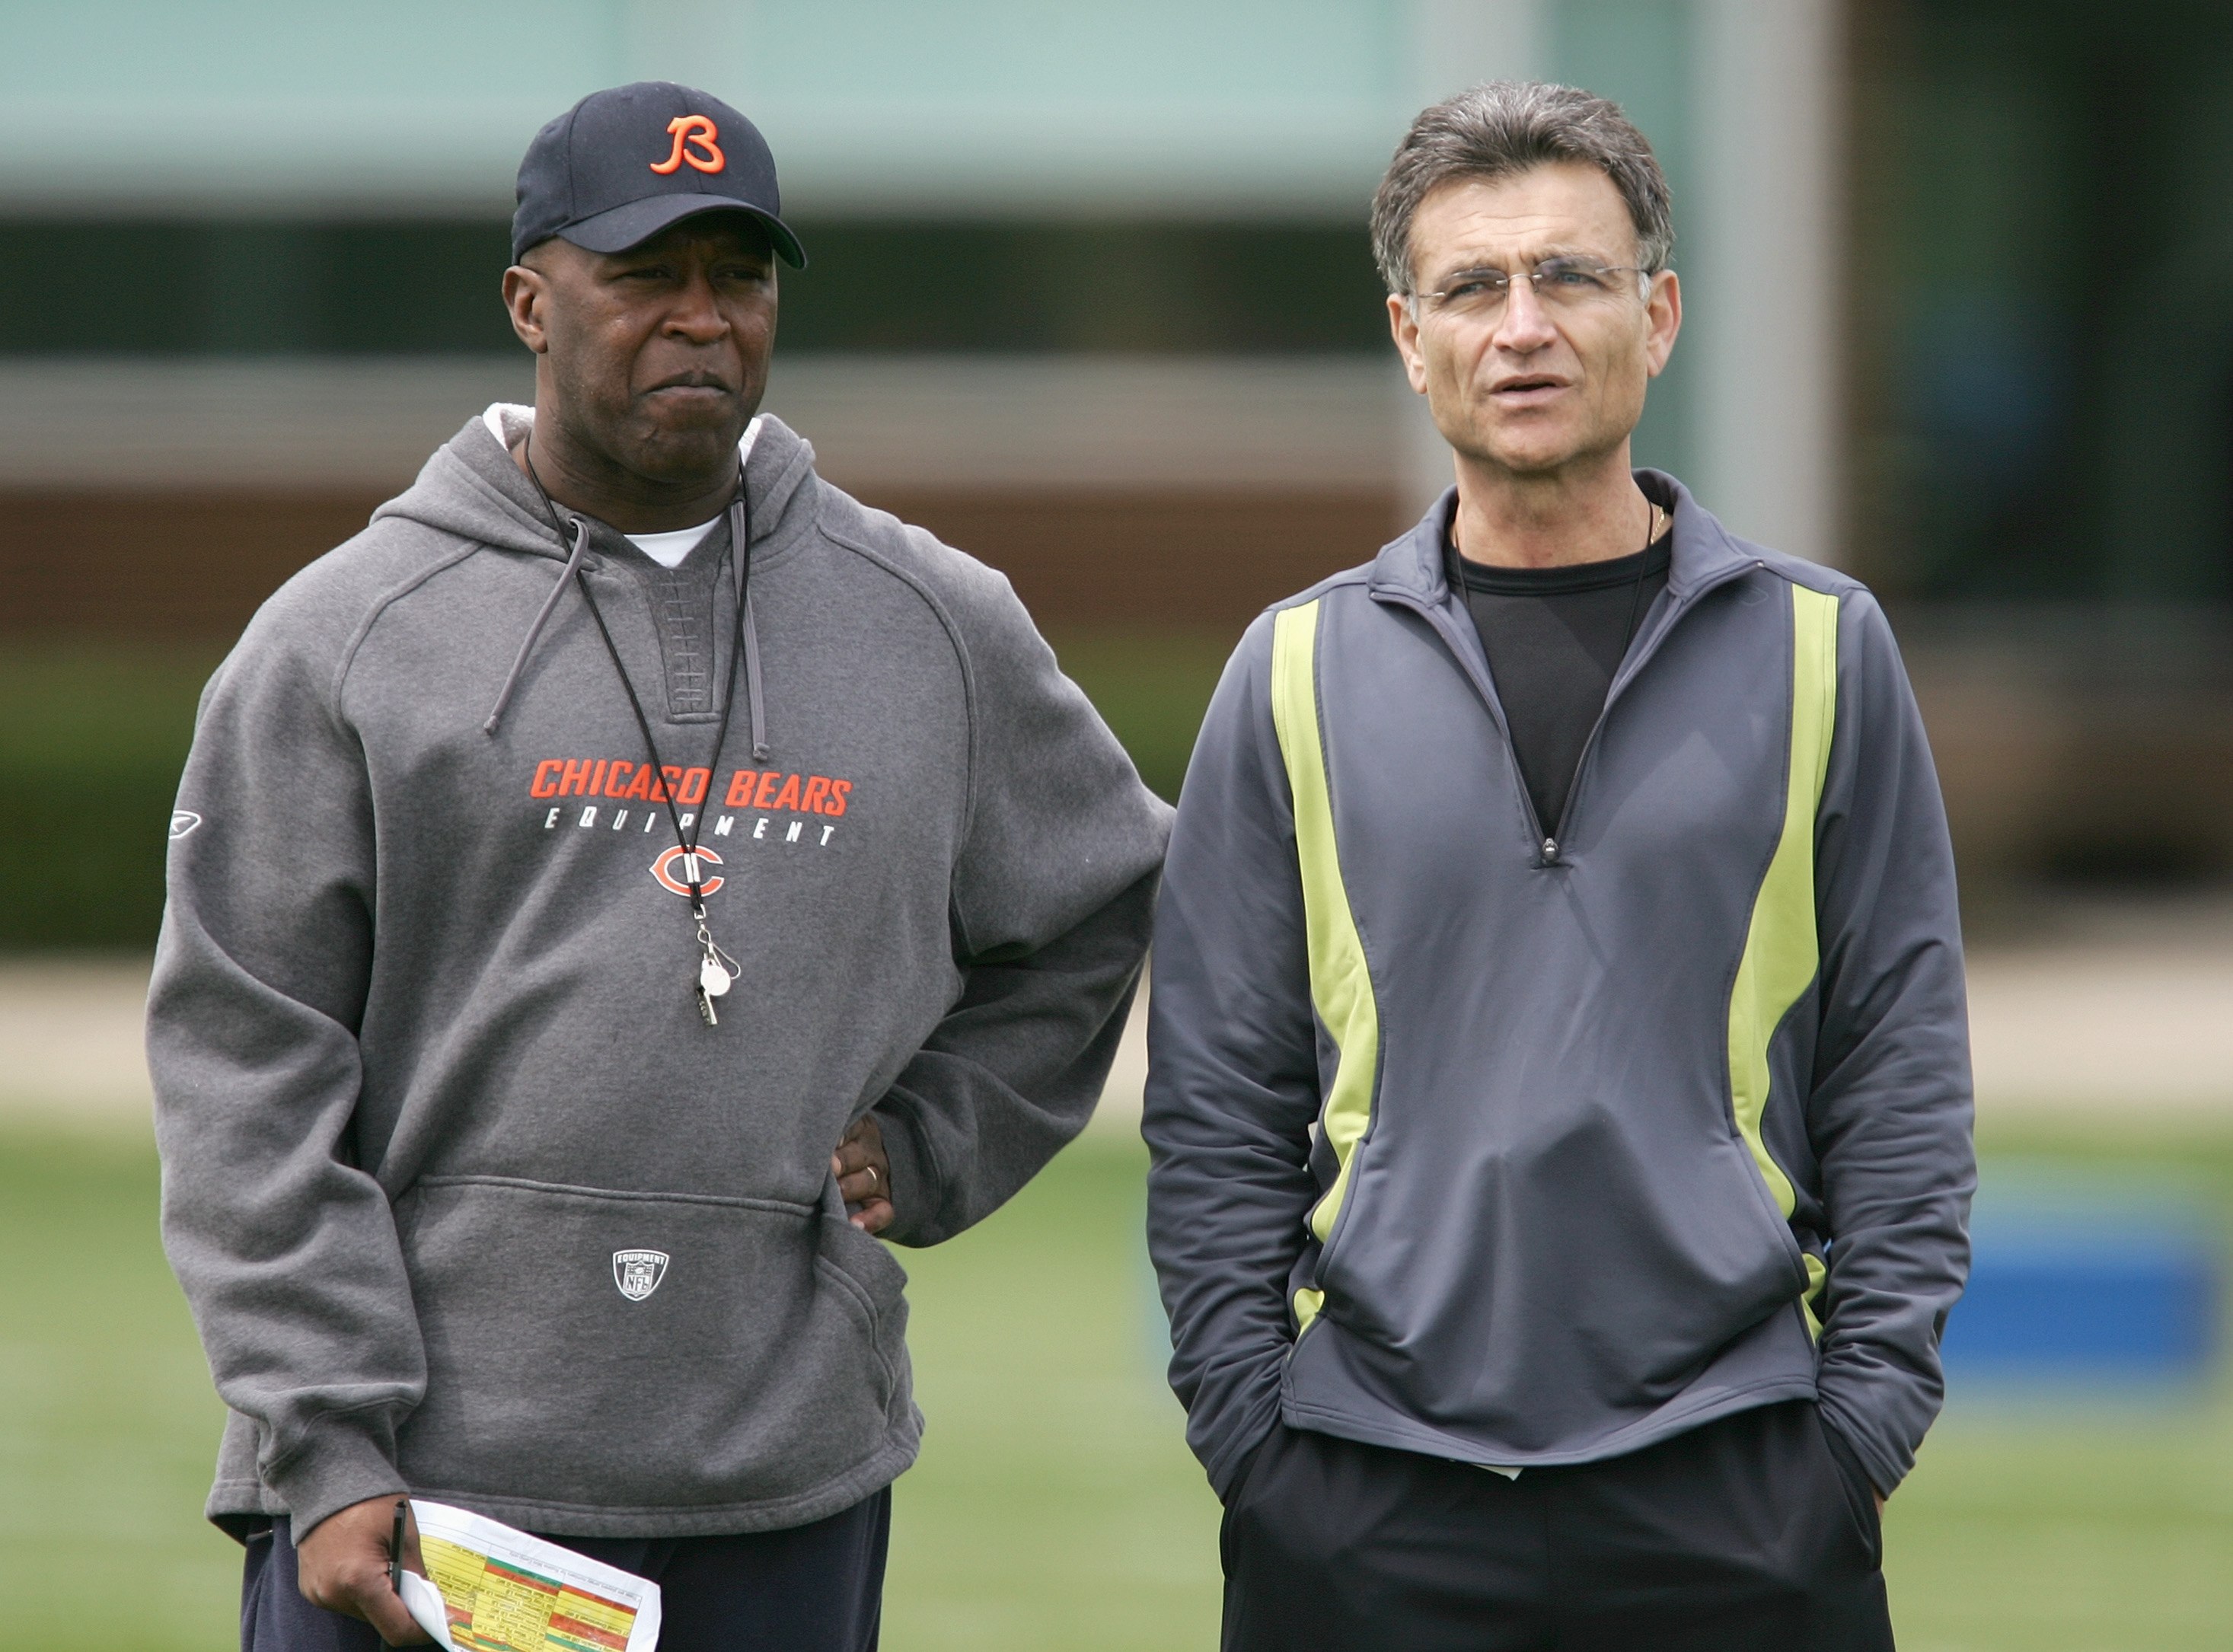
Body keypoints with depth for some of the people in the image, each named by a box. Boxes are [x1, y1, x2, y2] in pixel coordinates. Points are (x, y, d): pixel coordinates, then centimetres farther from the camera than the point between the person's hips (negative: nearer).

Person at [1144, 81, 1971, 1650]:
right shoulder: (1301, 673, 7)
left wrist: (1870, 1415, -3)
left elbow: (1903, 1084, 6)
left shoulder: (1821, 650, 5)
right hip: (1367, 1499, 1)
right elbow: (1218, 1103, 8)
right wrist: (1244, 1419, -1)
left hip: (1741, 1493, -1)